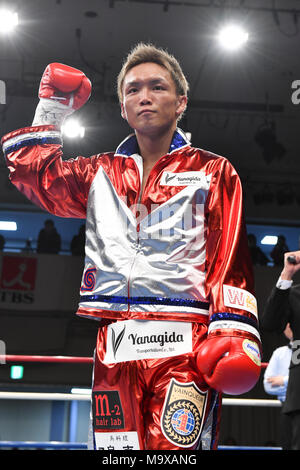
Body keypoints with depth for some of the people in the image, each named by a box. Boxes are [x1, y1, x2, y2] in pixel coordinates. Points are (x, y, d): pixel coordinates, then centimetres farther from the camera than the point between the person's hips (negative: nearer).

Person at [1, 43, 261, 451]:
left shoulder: (213, 171, 10)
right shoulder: (101, 173, 21)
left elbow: (231, 256, 1)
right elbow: (33, 171, 24)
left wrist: (233, 329, -10)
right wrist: (52, 107, 23)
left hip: (186, 345, -3)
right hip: (114, 348, 4)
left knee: (178, 447, -17)